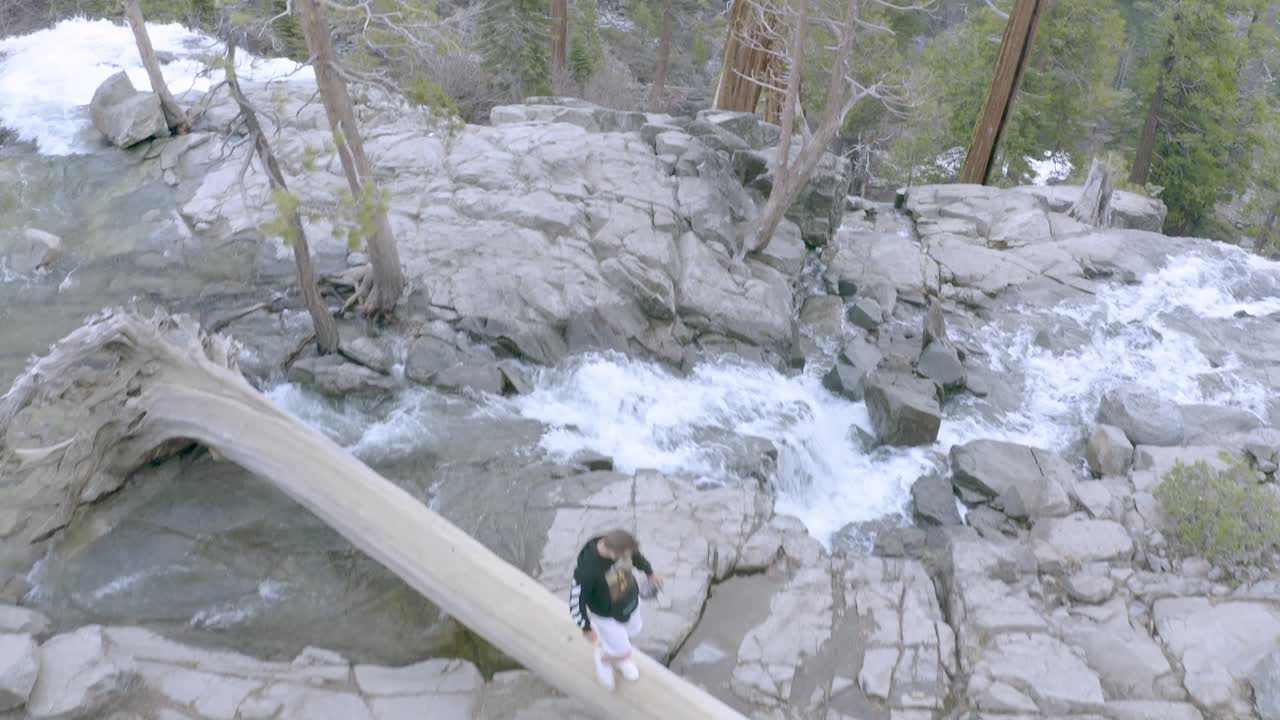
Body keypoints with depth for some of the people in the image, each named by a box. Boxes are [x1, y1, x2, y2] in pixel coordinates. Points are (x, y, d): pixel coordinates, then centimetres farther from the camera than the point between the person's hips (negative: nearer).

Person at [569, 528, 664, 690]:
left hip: (630, 601, 5)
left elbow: (635, 555, -2)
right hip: (606, 614, -5)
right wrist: (586, 628, -12)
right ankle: (604, 658, 46)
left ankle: (618, 659, 63)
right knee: (623, 652, 11)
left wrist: (650, 572, 14)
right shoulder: (587, 570, -43)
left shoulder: (618, 543, -28)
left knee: (631, 633, 30)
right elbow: (576, 600, -27)